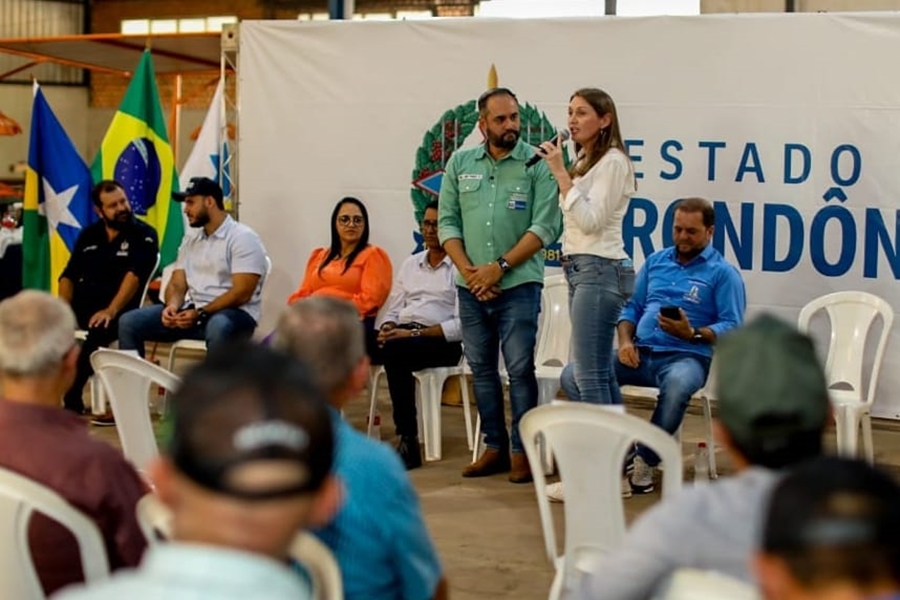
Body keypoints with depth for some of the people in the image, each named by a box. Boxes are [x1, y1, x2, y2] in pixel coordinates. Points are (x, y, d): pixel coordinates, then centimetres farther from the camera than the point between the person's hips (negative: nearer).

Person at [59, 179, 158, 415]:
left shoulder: (144, 235, -1)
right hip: (81, 305, 5)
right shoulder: (89, 235, 16)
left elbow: (134, 276, -14)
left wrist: (111, 311, -27)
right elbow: (69, 275, 13)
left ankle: (71, 398, -28)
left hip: (118, 309, -5)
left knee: (100, 330, -37)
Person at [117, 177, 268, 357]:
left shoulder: (243, 238, -6)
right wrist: (172, 306, -12)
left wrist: (201, 313, -23)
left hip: (233, 314, -7)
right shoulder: (191, 239, 17)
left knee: (218, 327, -43)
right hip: (192, 312, 7)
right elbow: (177, 285, 12)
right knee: (129, 322, -8)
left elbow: (241, 293, -15)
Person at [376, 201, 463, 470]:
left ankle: (408, 441, -28)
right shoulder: (410, 264, 24)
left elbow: (461, 324, -10)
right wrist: (387, 328, -2)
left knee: (395, 351, -37)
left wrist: (415, 333, -18)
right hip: (402, 334, 5)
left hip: (441, 340, -5)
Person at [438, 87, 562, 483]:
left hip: (518, 285, -4)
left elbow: (545, 226, -10)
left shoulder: (537, 164, -4)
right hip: (471, 287, 4)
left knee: (519, 370, -3)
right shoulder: (460, 164, 8)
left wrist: (500, 267, -13)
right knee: (481, 369, 10)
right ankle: (495, 446, 20)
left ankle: (521, 450, 5)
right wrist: (468, 270, -6)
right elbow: (447, 223, 7)